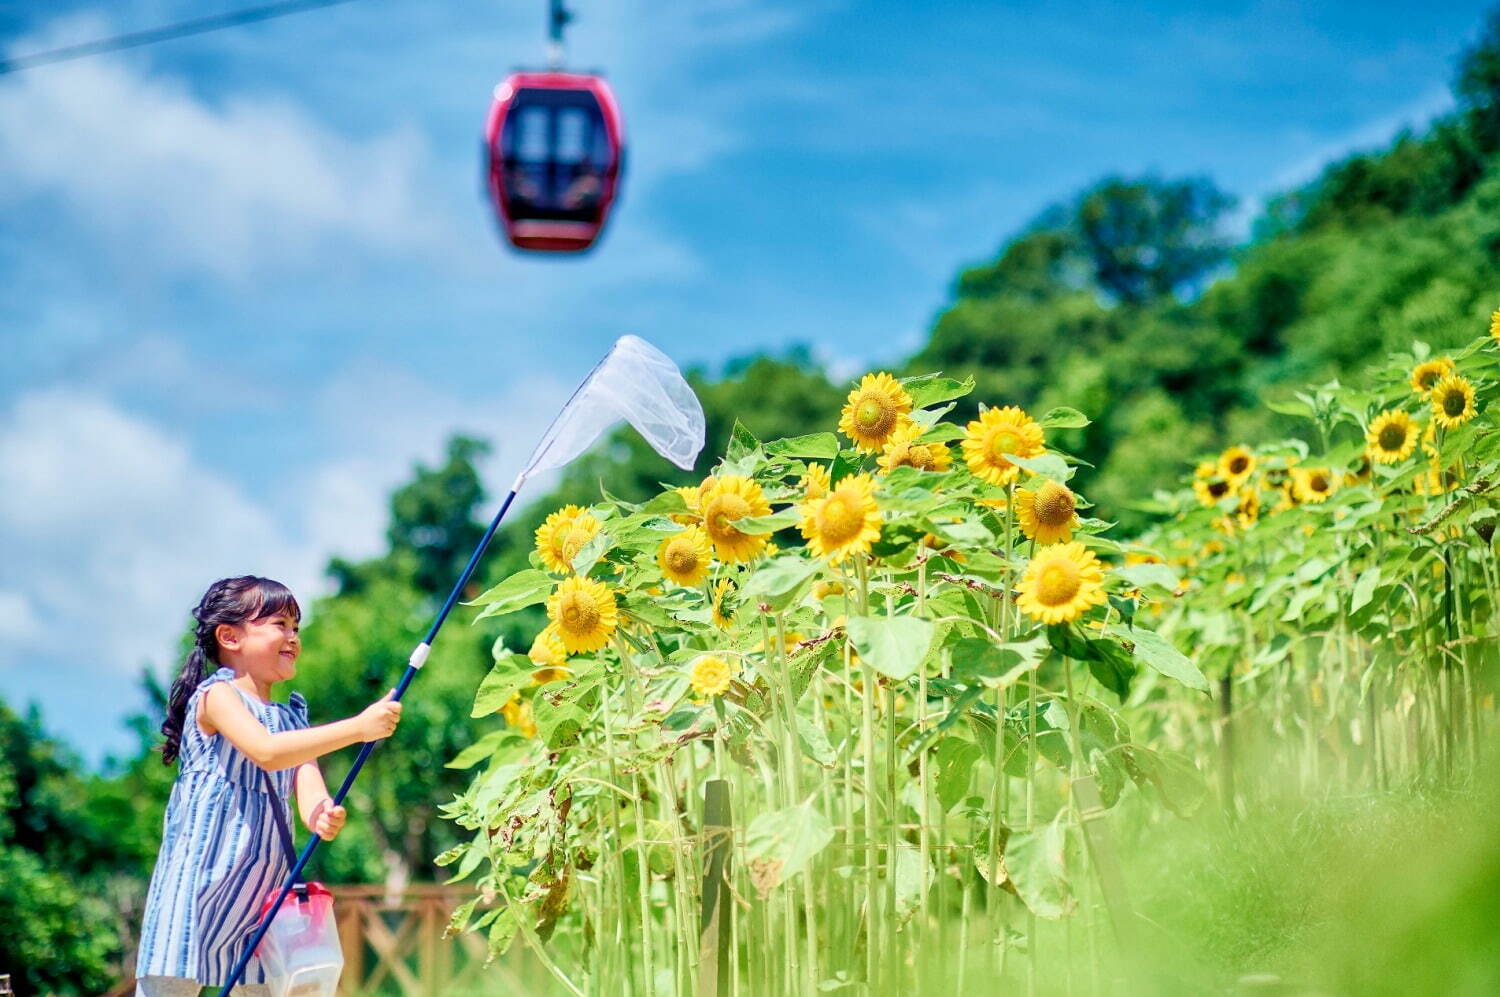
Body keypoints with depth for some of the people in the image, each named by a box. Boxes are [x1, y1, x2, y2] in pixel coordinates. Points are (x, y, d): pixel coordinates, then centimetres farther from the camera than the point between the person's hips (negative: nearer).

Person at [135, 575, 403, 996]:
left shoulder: (292, 717, 14)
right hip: (200, 870, -7)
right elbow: (267, 752, -25)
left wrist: (321, 815, -27)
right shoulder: (217, 695, -8)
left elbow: (306, 778, -1)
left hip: (261, 884, 7)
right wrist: (357, 728, -29)